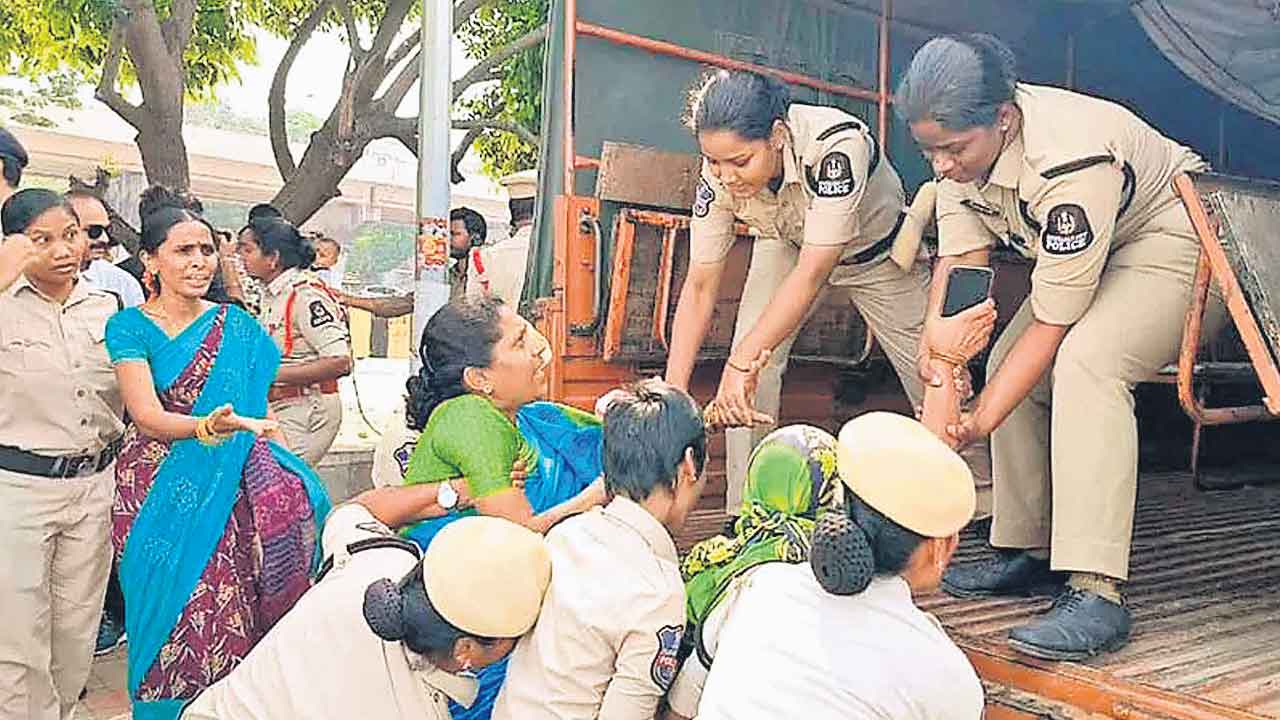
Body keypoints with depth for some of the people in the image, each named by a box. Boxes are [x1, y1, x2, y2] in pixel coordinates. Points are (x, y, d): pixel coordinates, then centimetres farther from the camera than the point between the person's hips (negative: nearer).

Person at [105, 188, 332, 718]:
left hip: (227, 490, 2)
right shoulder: (130, 327, -2)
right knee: (170, 615, 3)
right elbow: (145, 414, -15)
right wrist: (208, 426, -32)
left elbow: (259, 412, 12)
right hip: (156, 491, -2)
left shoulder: (236, 326, 8)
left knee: (227, 616, -3)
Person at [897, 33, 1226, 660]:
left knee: (1087, 360, -32)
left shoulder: (1069, 165, -37)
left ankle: (1096, 592, -33)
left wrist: (978, 424, -34)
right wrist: (937, 333, -32)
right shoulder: (964, 143, -14)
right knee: (1007, 366, 0)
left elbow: (1052, 325, -33)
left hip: (1178, 238, -9)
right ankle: (1030, 552, 11)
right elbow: (961, 257, -14)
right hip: (1090, 250, 9)